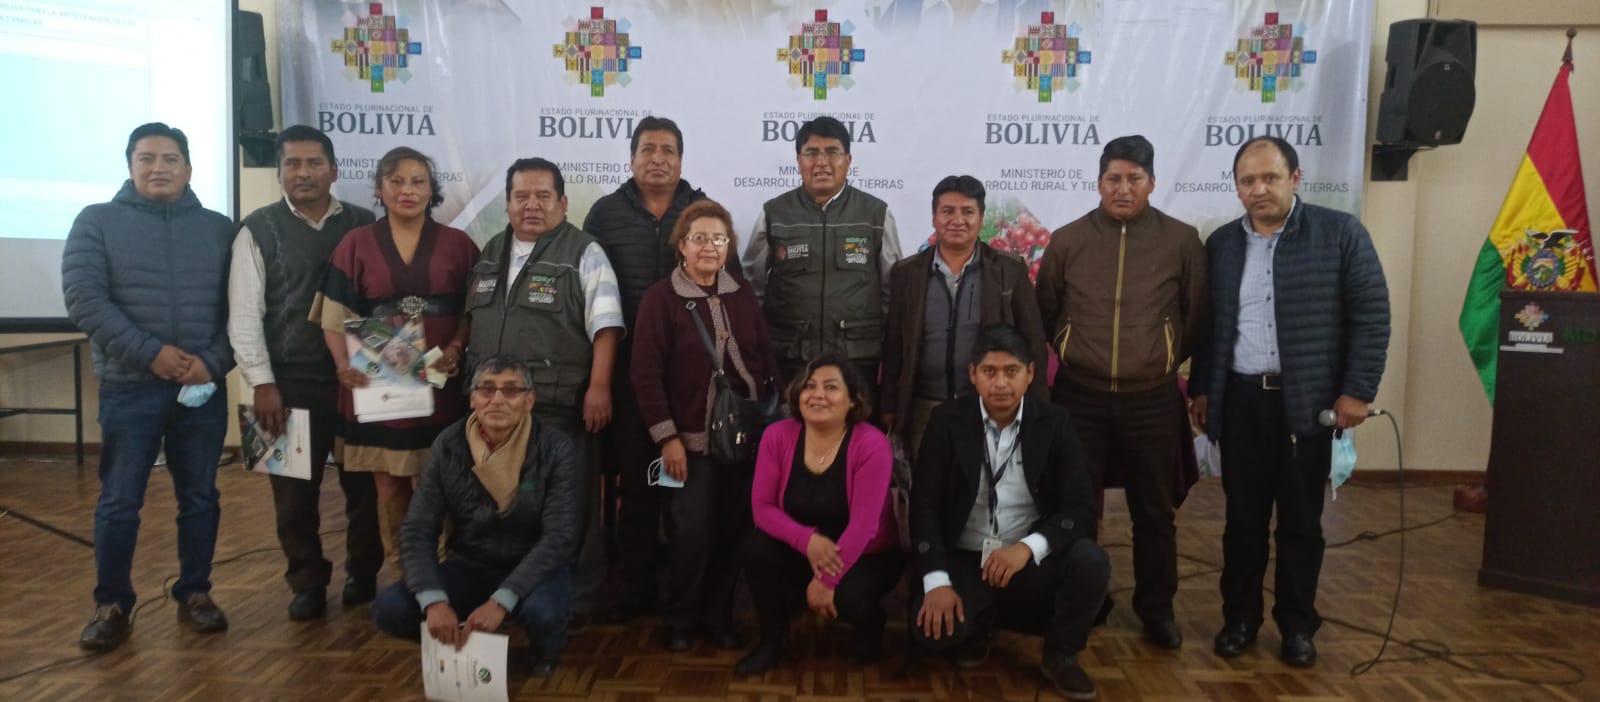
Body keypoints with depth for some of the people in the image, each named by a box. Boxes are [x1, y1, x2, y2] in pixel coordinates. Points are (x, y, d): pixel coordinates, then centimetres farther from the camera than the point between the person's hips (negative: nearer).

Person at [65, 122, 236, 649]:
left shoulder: (219, 229, 8)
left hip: (204, 387, 2)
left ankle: (195, 594, 22)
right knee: (119, 502, 4)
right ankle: (112, 605, 18)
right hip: (128, 387, -1)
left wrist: (213, 361, -12)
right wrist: (150, 353, -16)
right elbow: (83, 298, -8)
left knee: (200, 497, 9)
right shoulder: (97, 221, 3)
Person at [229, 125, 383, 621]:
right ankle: (308, 583, 26)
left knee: (364, 483, 11)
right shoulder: (259, 230, 1)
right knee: (294, 491, 9)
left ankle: (363, 573, 29)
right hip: (290, 383, 0)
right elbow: (244, 314, -3)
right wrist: (262, 383, -8)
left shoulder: (363, 225, 4)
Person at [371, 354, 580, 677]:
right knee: (389, 609, -20)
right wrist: (434, 601, -29)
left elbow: (560, 536, -23)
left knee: (542, 612, -36)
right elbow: (417, 530, -12)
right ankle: (460, 643, 10)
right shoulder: (448, 445, -10)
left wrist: (500, 601, -33)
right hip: (469, 566, 3)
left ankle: (547, 649, 2)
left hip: (534, 569, -3)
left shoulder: (555, 449, -18)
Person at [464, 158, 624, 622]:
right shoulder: (491, 253, 15)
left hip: (560, 409, -6)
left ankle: (576, 600, 14)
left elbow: (605, 325, -11)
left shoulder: (583, 254, -5)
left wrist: (599, 386, -19)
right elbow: (472, 320, 25)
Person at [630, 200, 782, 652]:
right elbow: (646, 373, -8)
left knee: (734, 531, 5)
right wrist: (667, 436, -12)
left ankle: (718, 618, 22)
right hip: (691, 440, -4)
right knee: (692, 533, -5)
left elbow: (766, 360, 12)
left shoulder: (743, 296, 9)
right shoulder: (661, 298, -4)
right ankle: (679, 622, 16)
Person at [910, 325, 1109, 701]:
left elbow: (1081, 508, -10)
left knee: (1091, 561, -29)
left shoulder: (1054, 423, -4)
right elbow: (925, 505, -8)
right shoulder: (948, 420, -6)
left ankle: (1060, 655, 2)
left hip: (1032, 560, 1)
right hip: (964, 559, -1)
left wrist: (1028, 547, -28)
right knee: (932, 631, -27)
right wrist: (937, 581, -20)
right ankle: (979, 623, 13)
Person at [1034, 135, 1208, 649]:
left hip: (1153, 400, 0)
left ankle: (1156, 608, 28)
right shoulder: (1067, 241, -1)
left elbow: (1197, 317, 7)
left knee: (1155, 512, 11)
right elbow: (1044, 314, 10)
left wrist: (1162, 360, 13)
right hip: (1080, 396, 1)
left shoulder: (1182, 241, -3)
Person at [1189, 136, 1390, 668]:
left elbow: (1371, 316, -5)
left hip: (1309, 400, -2)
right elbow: (1207, 322, 12)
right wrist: (1200, 389, 9)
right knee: (1243, 517, 9)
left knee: (1301, 520, 8)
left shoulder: (1341, 233, -3)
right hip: (1240, 399, 2)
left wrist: (1358, 391, -9)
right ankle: (1240, 617, 22)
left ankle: (1297, 624, 23)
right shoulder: (1221, 243, 7)